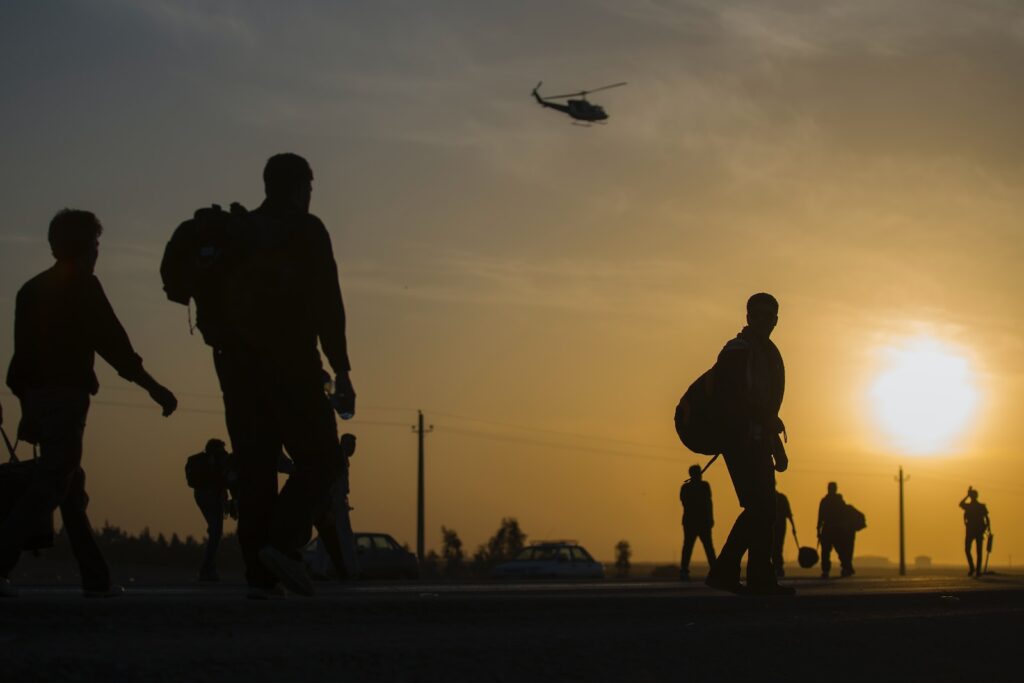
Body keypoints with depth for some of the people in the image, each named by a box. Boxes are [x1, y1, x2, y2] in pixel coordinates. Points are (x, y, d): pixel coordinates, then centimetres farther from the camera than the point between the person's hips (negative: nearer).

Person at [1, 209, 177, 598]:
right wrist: (152, 386, -9)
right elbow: (111, 342, -11)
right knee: (53, 485, -12)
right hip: (66, 395, -8)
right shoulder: (81, 286, -4)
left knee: (69, 486, 11)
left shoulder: (32, 289, 19)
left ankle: (95, 577, 12)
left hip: (36, 396, 8)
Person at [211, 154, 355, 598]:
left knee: (255, 469, 6)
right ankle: (284, 543, -18)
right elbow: (326, 305, -8)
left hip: (236, 365, 5)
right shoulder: (305, 230, -1)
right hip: (290, 364, -5)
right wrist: (341, 372, -9)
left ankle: (259, 571, 0)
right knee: (317, 457, 1)